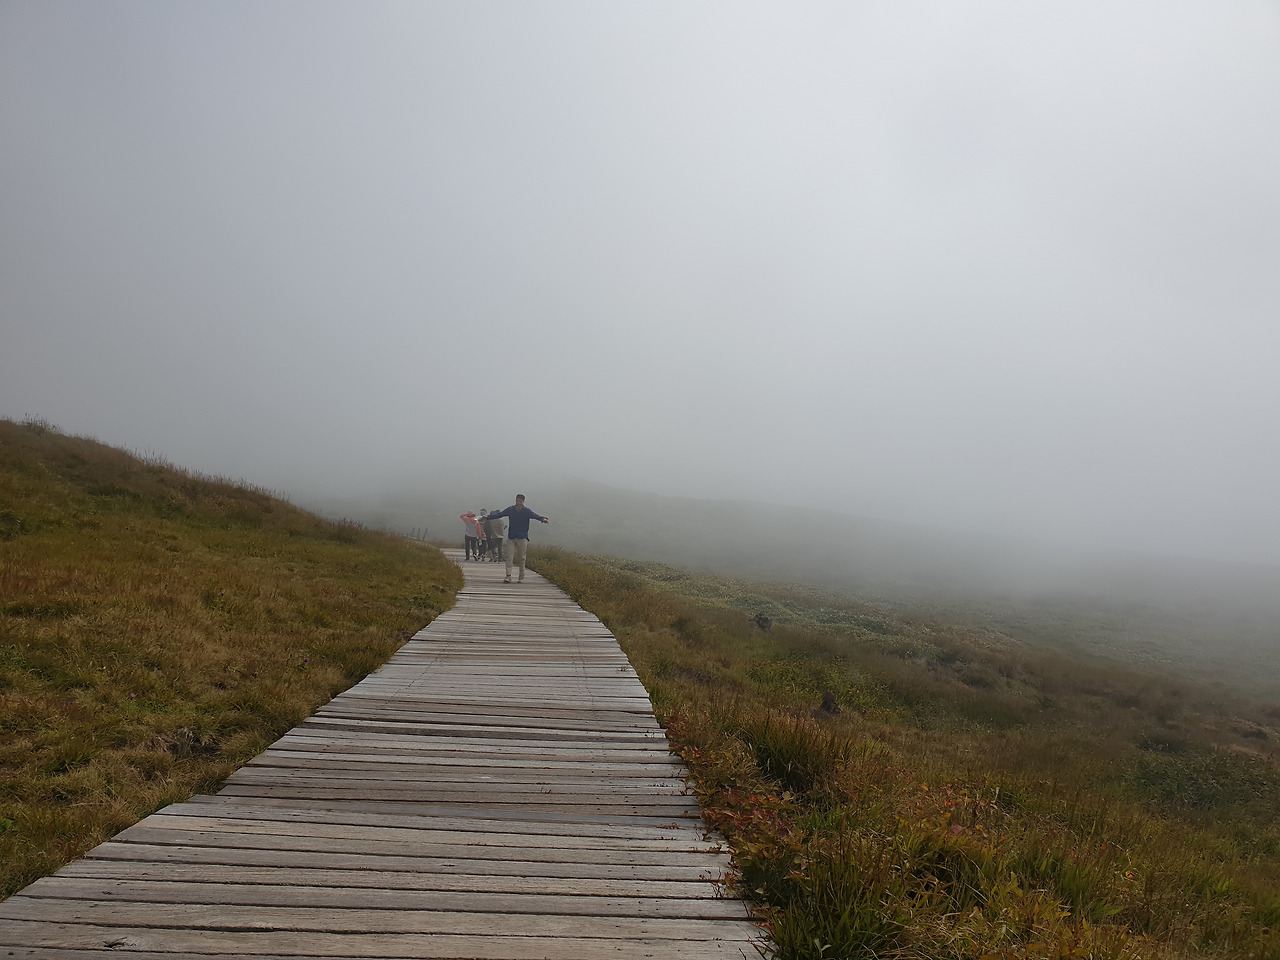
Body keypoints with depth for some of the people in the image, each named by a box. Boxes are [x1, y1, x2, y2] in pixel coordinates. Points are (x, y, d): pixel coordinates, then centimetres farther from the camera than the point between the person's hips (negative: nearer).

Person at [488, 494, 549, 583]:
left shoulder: (527, 511, -4)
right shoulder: (510, 510, 3)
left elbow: (535, 515, -19)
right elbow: (499, 514, 6)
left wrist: (543, 519, -38)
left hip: (522, 538, -1)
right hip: (511, 537, 2)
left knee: (522, 558, 5)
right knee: (509, 556, -6)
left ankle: (522, 577, 15)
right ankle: (508, 577, -7)